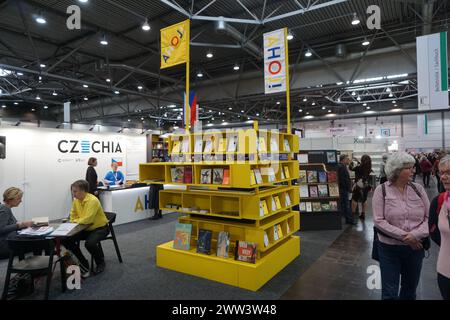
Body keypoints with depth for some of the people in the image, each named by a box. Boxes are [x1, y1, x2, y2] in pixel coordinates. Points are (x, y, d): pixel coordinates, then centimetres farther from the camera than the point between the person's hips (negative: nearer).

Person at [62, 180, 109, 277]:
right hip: (85, 228, 8)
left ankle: (100, 263, 1)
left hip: (100, 228, -8)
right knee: (66, 240, -7)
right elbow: (73, 216, 12)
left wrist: (76, 221, -12)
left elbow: (87, 219, -30)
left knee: (90, 243, -31)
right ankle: (83, 264, 9)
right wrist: (74, 222, -9)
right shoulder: (76, 200, 0)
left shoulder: (92, 200, -25)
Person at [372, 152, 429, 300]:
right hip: (389, 249, -3)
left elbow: (429, 217, -3)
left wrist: (415, 235, -18)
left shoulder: (418, 189, 0)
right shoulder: (382, 190, -9)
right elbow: (378, 221, -14)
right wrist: (404, 236, -19)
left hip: (415, 247, 3)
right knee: (389, 292, 6)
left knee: (410, 289, 21)